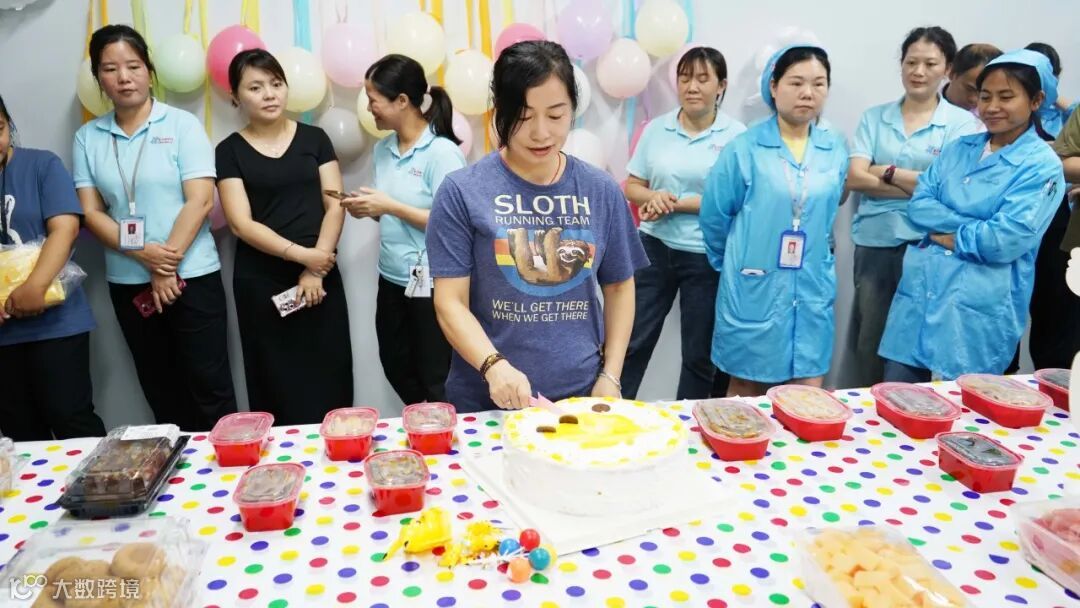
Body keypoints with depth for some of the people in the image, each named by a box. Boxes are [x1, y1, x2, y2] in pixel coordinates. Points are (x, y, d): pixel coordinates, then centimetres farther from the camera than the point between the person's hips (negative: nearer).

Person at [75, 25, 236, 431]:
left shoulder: (181, 124, -2)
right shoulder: (87, 137, 6)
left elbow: (200, 201, -9)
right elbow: (90, 212, 2)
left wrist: (168, 266, -12)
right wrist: (144, 255, -14)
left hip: (191, 275, -3)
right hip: (127, 283, 3)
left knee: (209, 384, 0)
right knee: (160, 390, 12)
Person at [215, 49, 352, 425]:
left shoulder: (314, 139, 8)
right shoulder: (230, 151, 3)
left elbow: (335, 206, 1)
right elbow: (241, 223, -5)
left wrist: (315, 269, -9)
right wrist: (301, 254, -14)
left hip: (320, 278, 1)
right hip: (261, 283, -1)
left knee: (328, 381, 2)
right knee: (276, 386, 3)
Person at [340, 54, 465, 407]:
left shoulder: (442, 152, -15)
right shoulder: (383, 150, 7)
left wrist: (390, 207, -20)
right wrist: (367, 209, -4)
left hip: (430, 284, -8)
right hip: (391, 280, 8)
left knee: (437, 381, 6)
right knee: (396, 369, 20)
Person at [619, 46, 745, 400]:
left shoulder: (736, 135, -5)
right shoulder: (656, 129, 5)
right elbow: (632, 186, 7)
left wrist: (677, 204, -17)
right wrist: (652, 197, -15)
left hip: (707, 256, -2)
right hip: (655, 247, 2)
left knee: (700, 354, 11)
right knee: (632, 341, 7)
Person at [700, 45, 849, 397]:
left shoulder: (835, 151, 5)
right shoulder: (744, 149, -7)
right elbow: (714, 216, -1)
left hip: (812, 290, 3)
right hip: (753, 288, -3)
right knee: (745, 389, 10)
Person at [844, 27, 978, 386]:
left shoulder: (961, 122, 2)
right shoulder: (874, 117, 7)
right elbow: (854, 178, -5)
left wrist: (886, 171, -5)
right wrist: (922, 186, -11)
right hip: (874, 244, 2)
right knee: (868, 341, 9)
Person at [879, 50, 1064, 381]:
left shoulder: (1043, 166, -4)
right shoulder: (959, 148, 13)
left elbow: (1005, 241, -14)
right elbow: (918, 205, 3)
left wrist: (951, 235, -3)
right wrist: (975, 226, -8)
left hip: (977, 310, -5)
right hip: (918, 293, 5)